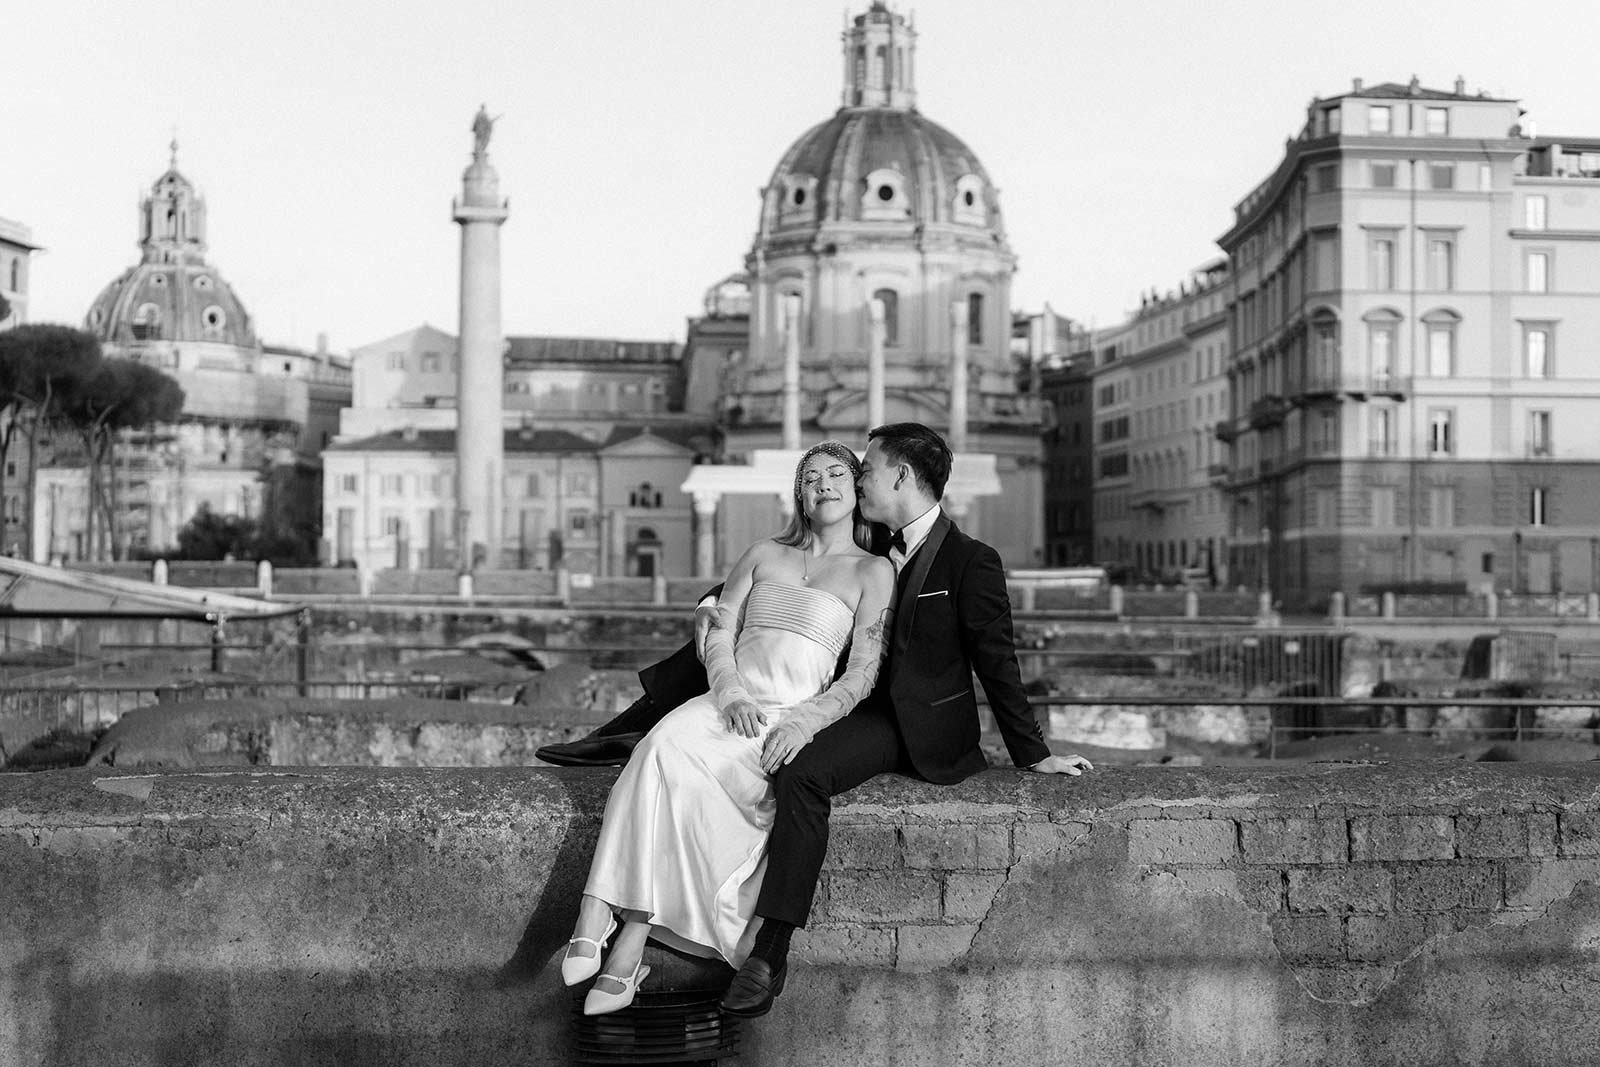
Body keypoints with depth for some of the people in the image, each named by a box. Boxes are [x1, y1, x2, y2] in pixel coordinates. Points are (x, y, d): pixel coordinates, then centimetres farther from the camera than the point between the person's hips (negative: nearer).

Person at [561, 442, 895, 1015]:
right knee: (662, 746, -32)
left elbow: (863, 672, 1)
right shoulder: (763, 554, 22)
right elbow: (718, 634, 15)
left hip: (797, 714, -3)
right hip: (731, 701, 4)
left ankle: (628, 943, -31)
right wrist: (731, 695, -6)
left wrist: (806, 722, -15)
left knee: (673, 761, -31)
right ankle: (596, 921, -40)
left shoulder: (872, 572, 10)